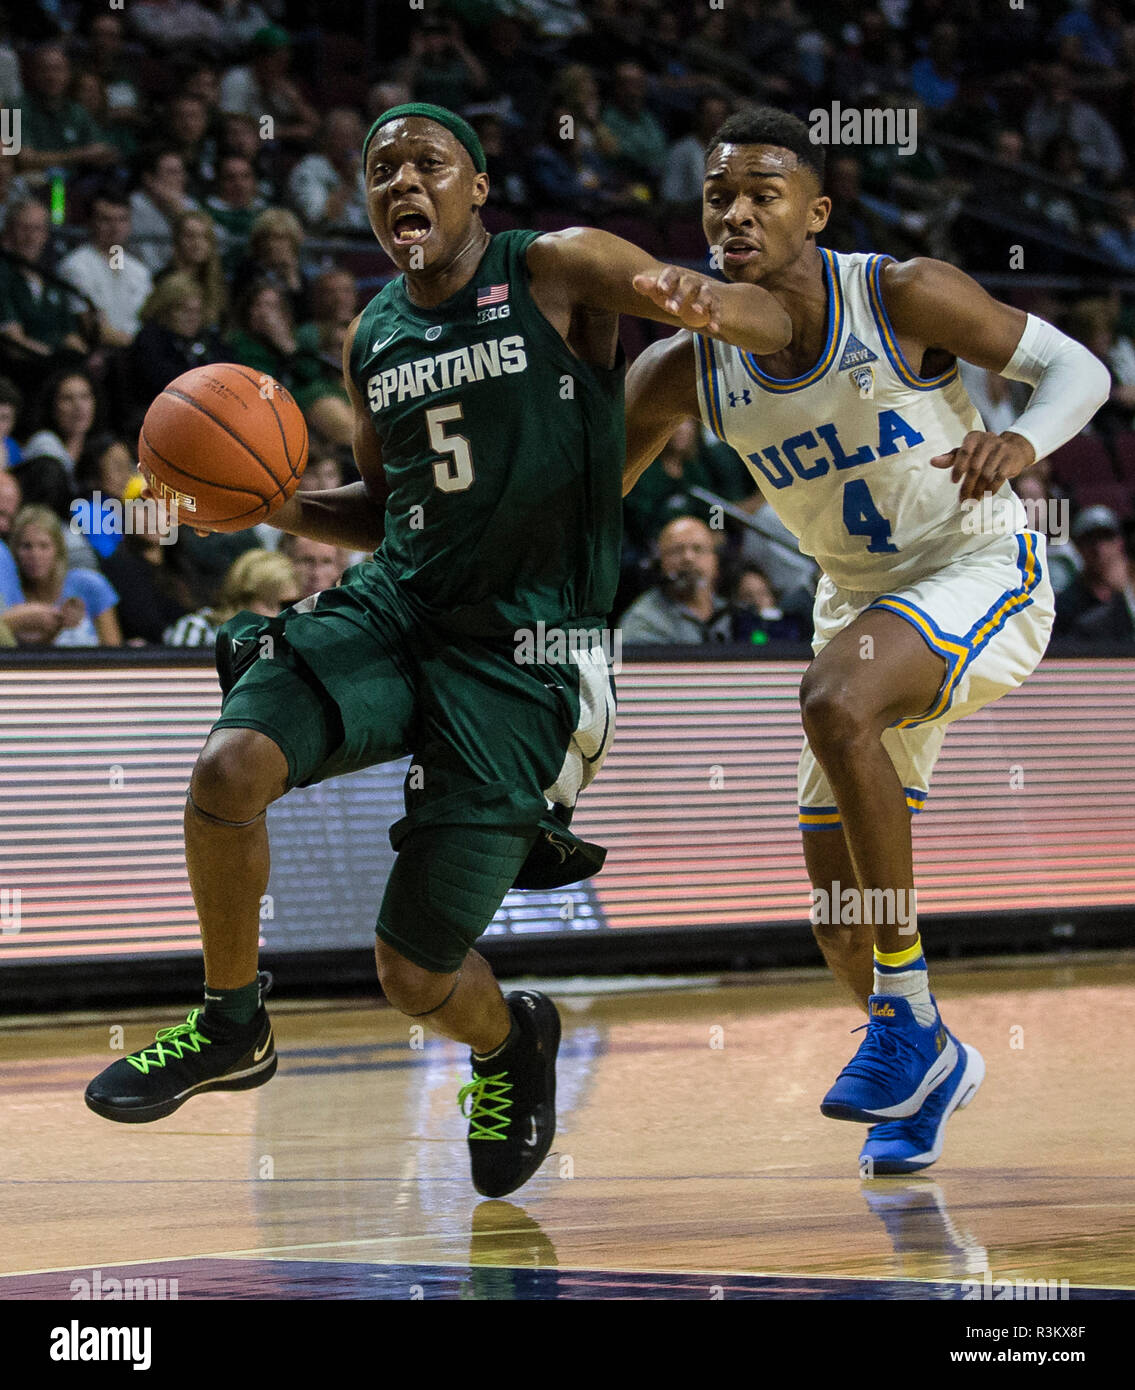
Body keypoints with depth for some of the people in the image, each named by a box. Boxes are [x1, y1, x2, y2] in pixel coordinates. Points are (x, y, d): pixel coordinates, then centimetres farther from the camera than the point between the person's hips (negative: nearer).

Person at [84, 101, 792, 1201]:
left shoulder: (556, 272, -5)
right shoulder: (371, 340, 12)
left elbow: (773, 325, -11)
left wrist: (698, 303, -36)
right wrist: (277, 506, 5)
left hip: (520, 647, -5)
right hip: (392, 607, 5)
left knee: (415, 973, -4)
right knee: (230, 767, -26)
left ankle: (511, 1042, 34)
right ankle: (231, 1028, 0)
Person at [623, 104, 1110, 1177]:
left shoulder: (903, 296, -21)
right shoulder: (687, 370, -10)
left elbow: (1079, 369, -13)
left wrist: (1024, 440, -35)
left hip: (983, 574, -5)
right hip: (863, 600, 6)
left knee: (835, 700, -35)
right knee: (838, 920, 6)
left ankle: (906, 1017, -24)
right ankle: (928, 1066, 38)